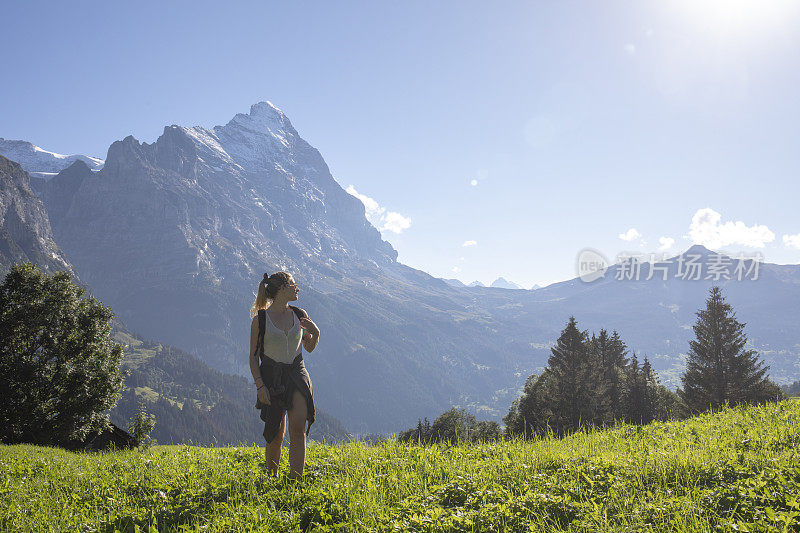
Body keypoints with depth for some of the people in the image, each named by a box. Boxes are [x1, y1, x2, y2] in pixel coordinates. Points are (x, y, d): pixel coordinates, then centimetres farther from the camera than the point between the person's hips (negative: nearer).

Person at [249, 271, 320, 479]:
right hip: (272, 377, -2)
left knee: (298, 428, -13)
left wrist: (315, 333, -3)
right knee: (276, 435, 1)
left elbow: (309, 347, 18)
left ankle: (295, 481, -12)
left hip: (297, 373, 3)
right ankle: (272, 477, 24)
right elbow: (253, 356, -1)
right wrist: (259, 385, -12)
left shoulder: (299, 314, 6)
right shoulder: (260, 319, -4)